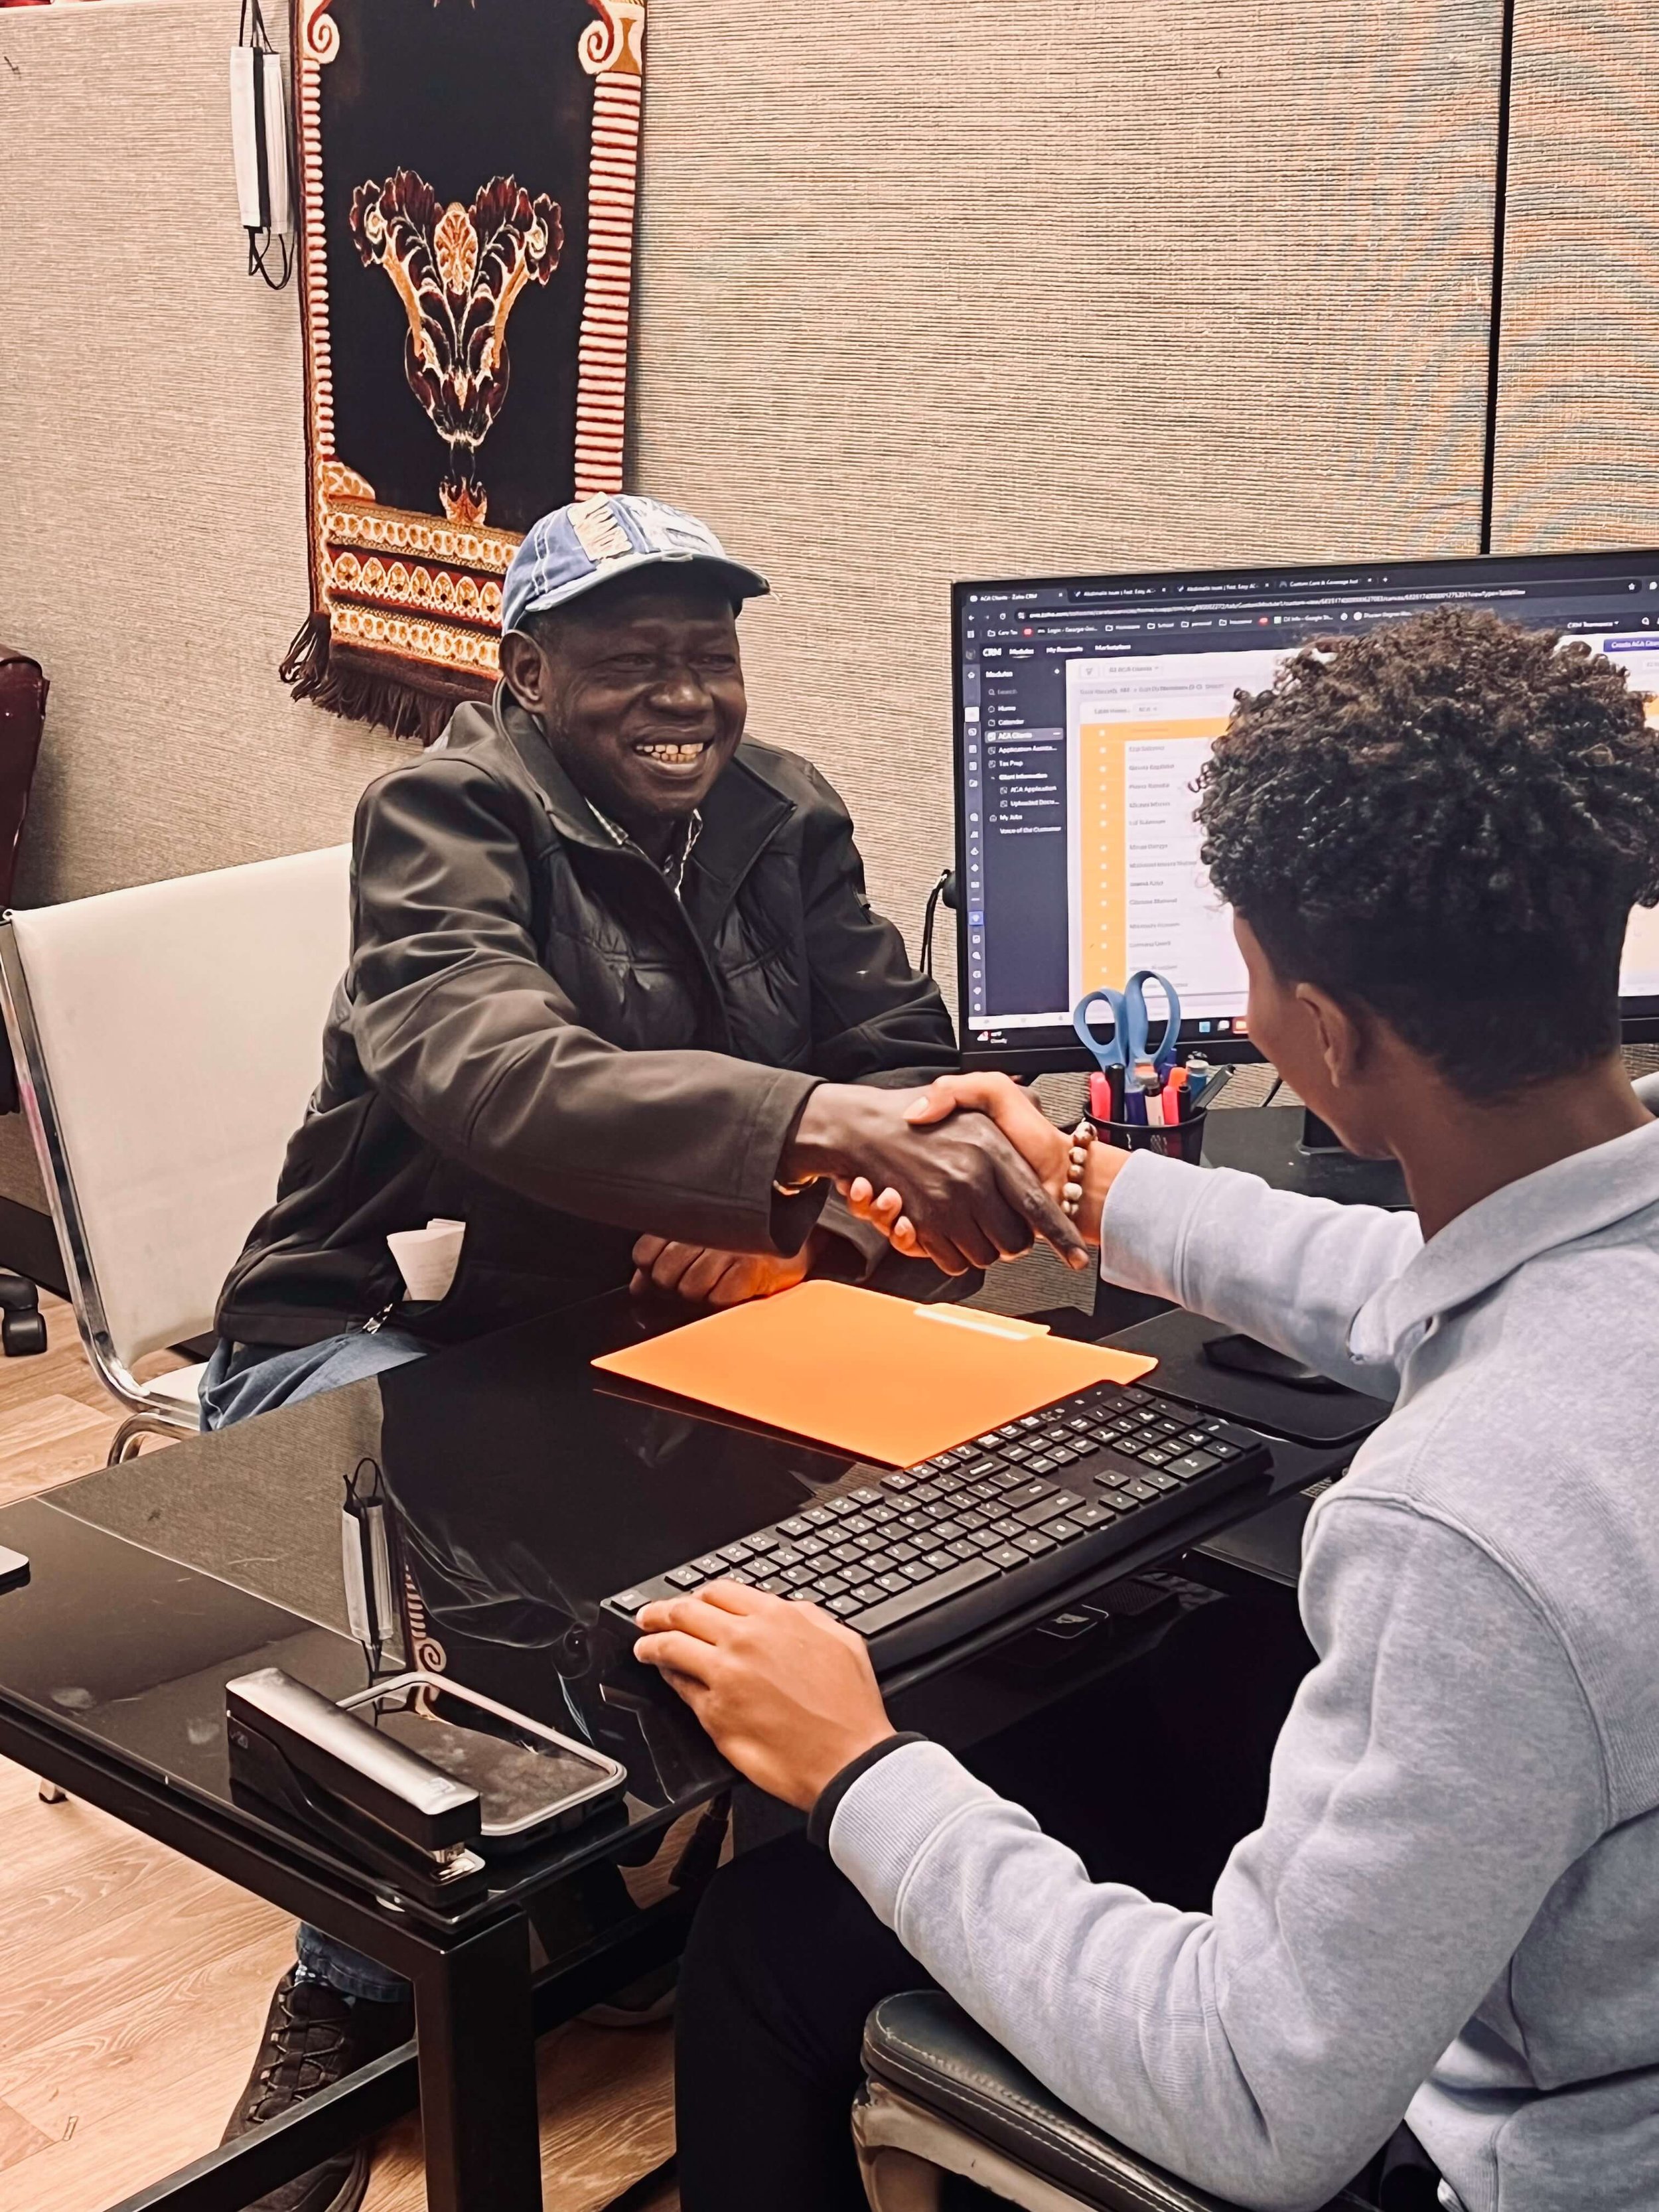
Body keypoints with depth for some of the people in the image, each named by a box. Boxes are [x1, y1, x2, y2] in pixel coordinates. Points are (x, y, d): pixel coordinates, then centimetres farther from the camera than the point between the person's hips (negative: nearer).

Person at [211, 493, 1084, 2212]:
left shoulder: (781, 819, 2)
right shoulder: (446, 819, -17)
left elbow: (905, 1058, -1)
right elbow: (504, 1078, -37)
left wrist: (789, 1217, -24)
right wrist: (819, 1124, -54)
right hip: (385, 1338, -5)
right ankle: (350, 1992, -12)